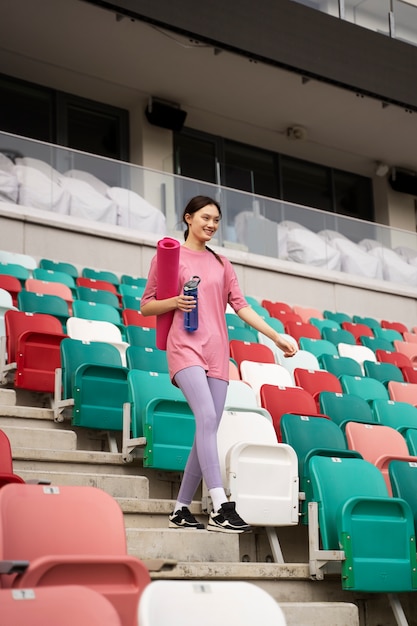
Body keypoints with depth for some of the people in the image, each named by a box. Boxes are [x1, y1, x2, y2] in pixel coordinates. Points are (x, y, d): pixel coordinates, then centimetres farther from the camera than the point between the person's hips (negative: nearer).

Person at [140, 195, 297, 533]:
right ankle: (220, 507, -29)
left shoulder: (221, 263, 20)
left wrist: (277, 336, 5)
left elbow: (240, 305, 14)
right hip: (185, 346, -5)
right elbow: (146, 306, 8)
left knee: (208, 430, 0)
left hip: (217, 351, 5)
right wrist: (175, 302, -12)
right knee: (208, 417, -23)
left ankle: (182, 509, 10)